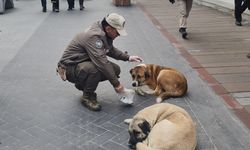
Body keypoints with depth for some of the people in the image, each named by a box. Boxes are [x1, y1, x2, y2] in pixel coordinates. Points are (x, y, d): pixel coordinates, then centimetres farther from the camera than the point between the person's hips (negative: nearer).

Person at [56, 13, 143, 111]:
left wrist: (128, 57, 7)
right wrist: (116, 84, -30)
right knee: (95, 69, -38)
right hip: (70, 66, -9)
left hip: (85, 62, 9)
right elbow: (102, 62, -34)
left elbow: (111, 50, 19)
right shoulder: (93, 36, -29)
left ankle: (82, 84, 10)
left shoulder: (104, 33, -1)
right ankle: (87, 97, -11)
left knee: (115, 69, -5)